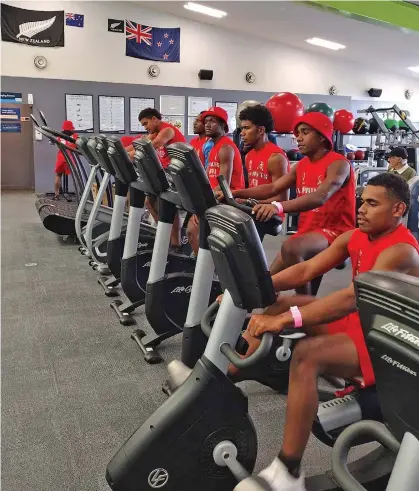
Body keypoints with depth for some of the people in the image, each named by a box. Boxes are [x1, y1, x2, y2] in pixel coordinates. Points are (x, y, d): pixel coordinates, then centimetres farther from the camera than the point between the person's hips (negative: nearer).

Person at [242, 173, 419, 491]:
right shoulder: (355, 237, 3)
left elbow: (353, 296, -36)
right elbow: (306, 270, -3)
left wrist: (286, 320, -43)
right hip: (356, 320, 9)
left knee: (306, 355, -34)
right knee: (275, 306, 1)